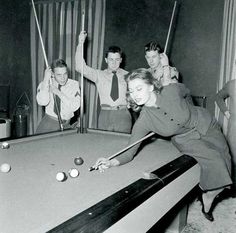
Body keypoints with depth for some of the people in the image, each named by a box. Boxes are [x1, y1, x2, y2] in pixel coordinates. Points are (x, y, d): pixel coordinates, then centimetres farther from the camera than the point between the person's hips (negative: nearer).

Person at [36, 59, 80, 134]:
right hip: (49, 123, 0)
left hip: (66, 125, 0)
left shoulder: (74, 84, -6)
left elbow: (75, 106, -18)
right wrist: (46, 79, -25)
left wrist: (59, 93, -23)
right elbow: (42, 102, -25)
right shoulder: (45, 84, -6)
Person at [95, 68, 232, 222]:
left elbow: (185, 91, -2)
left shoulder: (173, 90, -28)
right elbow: (130, 151, -31)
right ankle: (207, 199, 9)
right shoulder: (143, 121, -28)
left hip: (207, 126, 2)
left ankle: (209, 196, 32)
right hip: (186, 140, -1)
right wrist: (112, 162, -47)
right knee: (215, 163, -20)